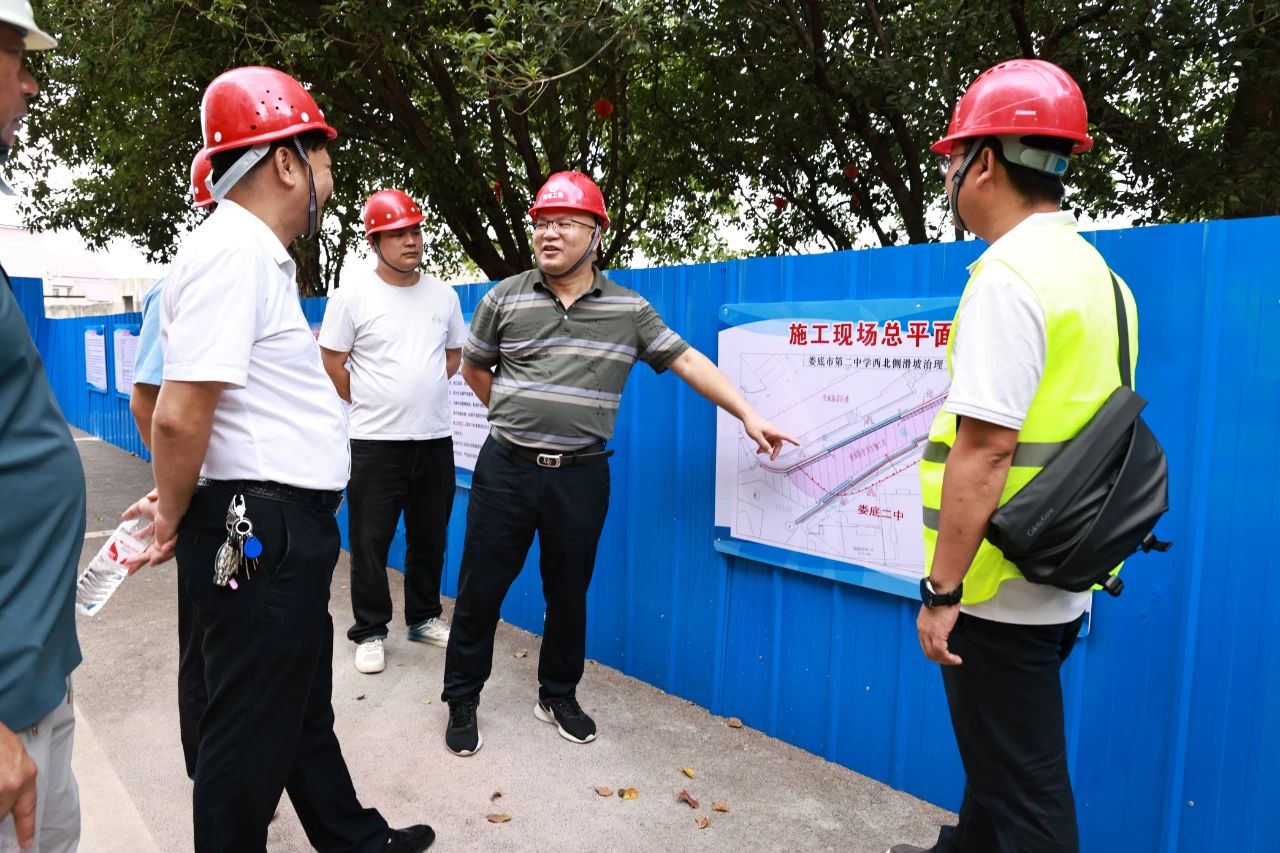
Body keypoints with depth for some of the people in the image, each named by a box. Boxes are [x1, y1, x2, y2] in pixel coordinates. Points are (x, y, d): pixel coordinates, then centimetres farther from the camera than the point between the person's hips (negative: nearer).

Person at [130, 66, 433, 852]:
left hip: (284, 530, 11)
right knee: (253, 735, 7)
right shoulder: (233, 253, -19)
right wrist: (173, 524, -8)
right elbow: (180, 416, -24)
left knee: (306, 705, 24)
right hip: (258, 534, -10)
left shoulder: (260, 255, 13)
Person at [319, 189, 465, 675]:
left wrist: (424, 394, 10)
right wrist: (370, 405, 4)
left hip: (435, 437, 4)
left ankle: (424, 617, 31)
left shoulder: (443, 296, 6)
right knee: (370, 541, 4)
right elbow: (332, 362, 0)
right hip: (375, 440, -3)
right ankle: (370, 632, 19)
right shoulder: (352, 297, -5)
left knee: (430, 537, 14)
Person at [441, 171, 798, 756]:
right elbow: (474, 368, 14)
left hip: (580, 476, 1)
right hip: (506, 468, 0)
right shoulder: (505, 298, 1)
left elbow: (688, 361, 0)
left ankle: (558, 697, 33)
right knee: (480, 588, 7)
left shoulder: (629, 309, 2)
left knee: (569, 593, 13)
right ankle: (462, 699, 26)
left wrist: (747, 415, -5)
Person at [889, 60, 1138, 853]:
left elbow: (986, 448, -24)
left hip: (1001, 588, -9)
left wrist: (942, 590, -18)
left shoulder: (1009, 272, -18)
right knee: (1002, 751, 26)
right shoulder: (1090, 268, 11)